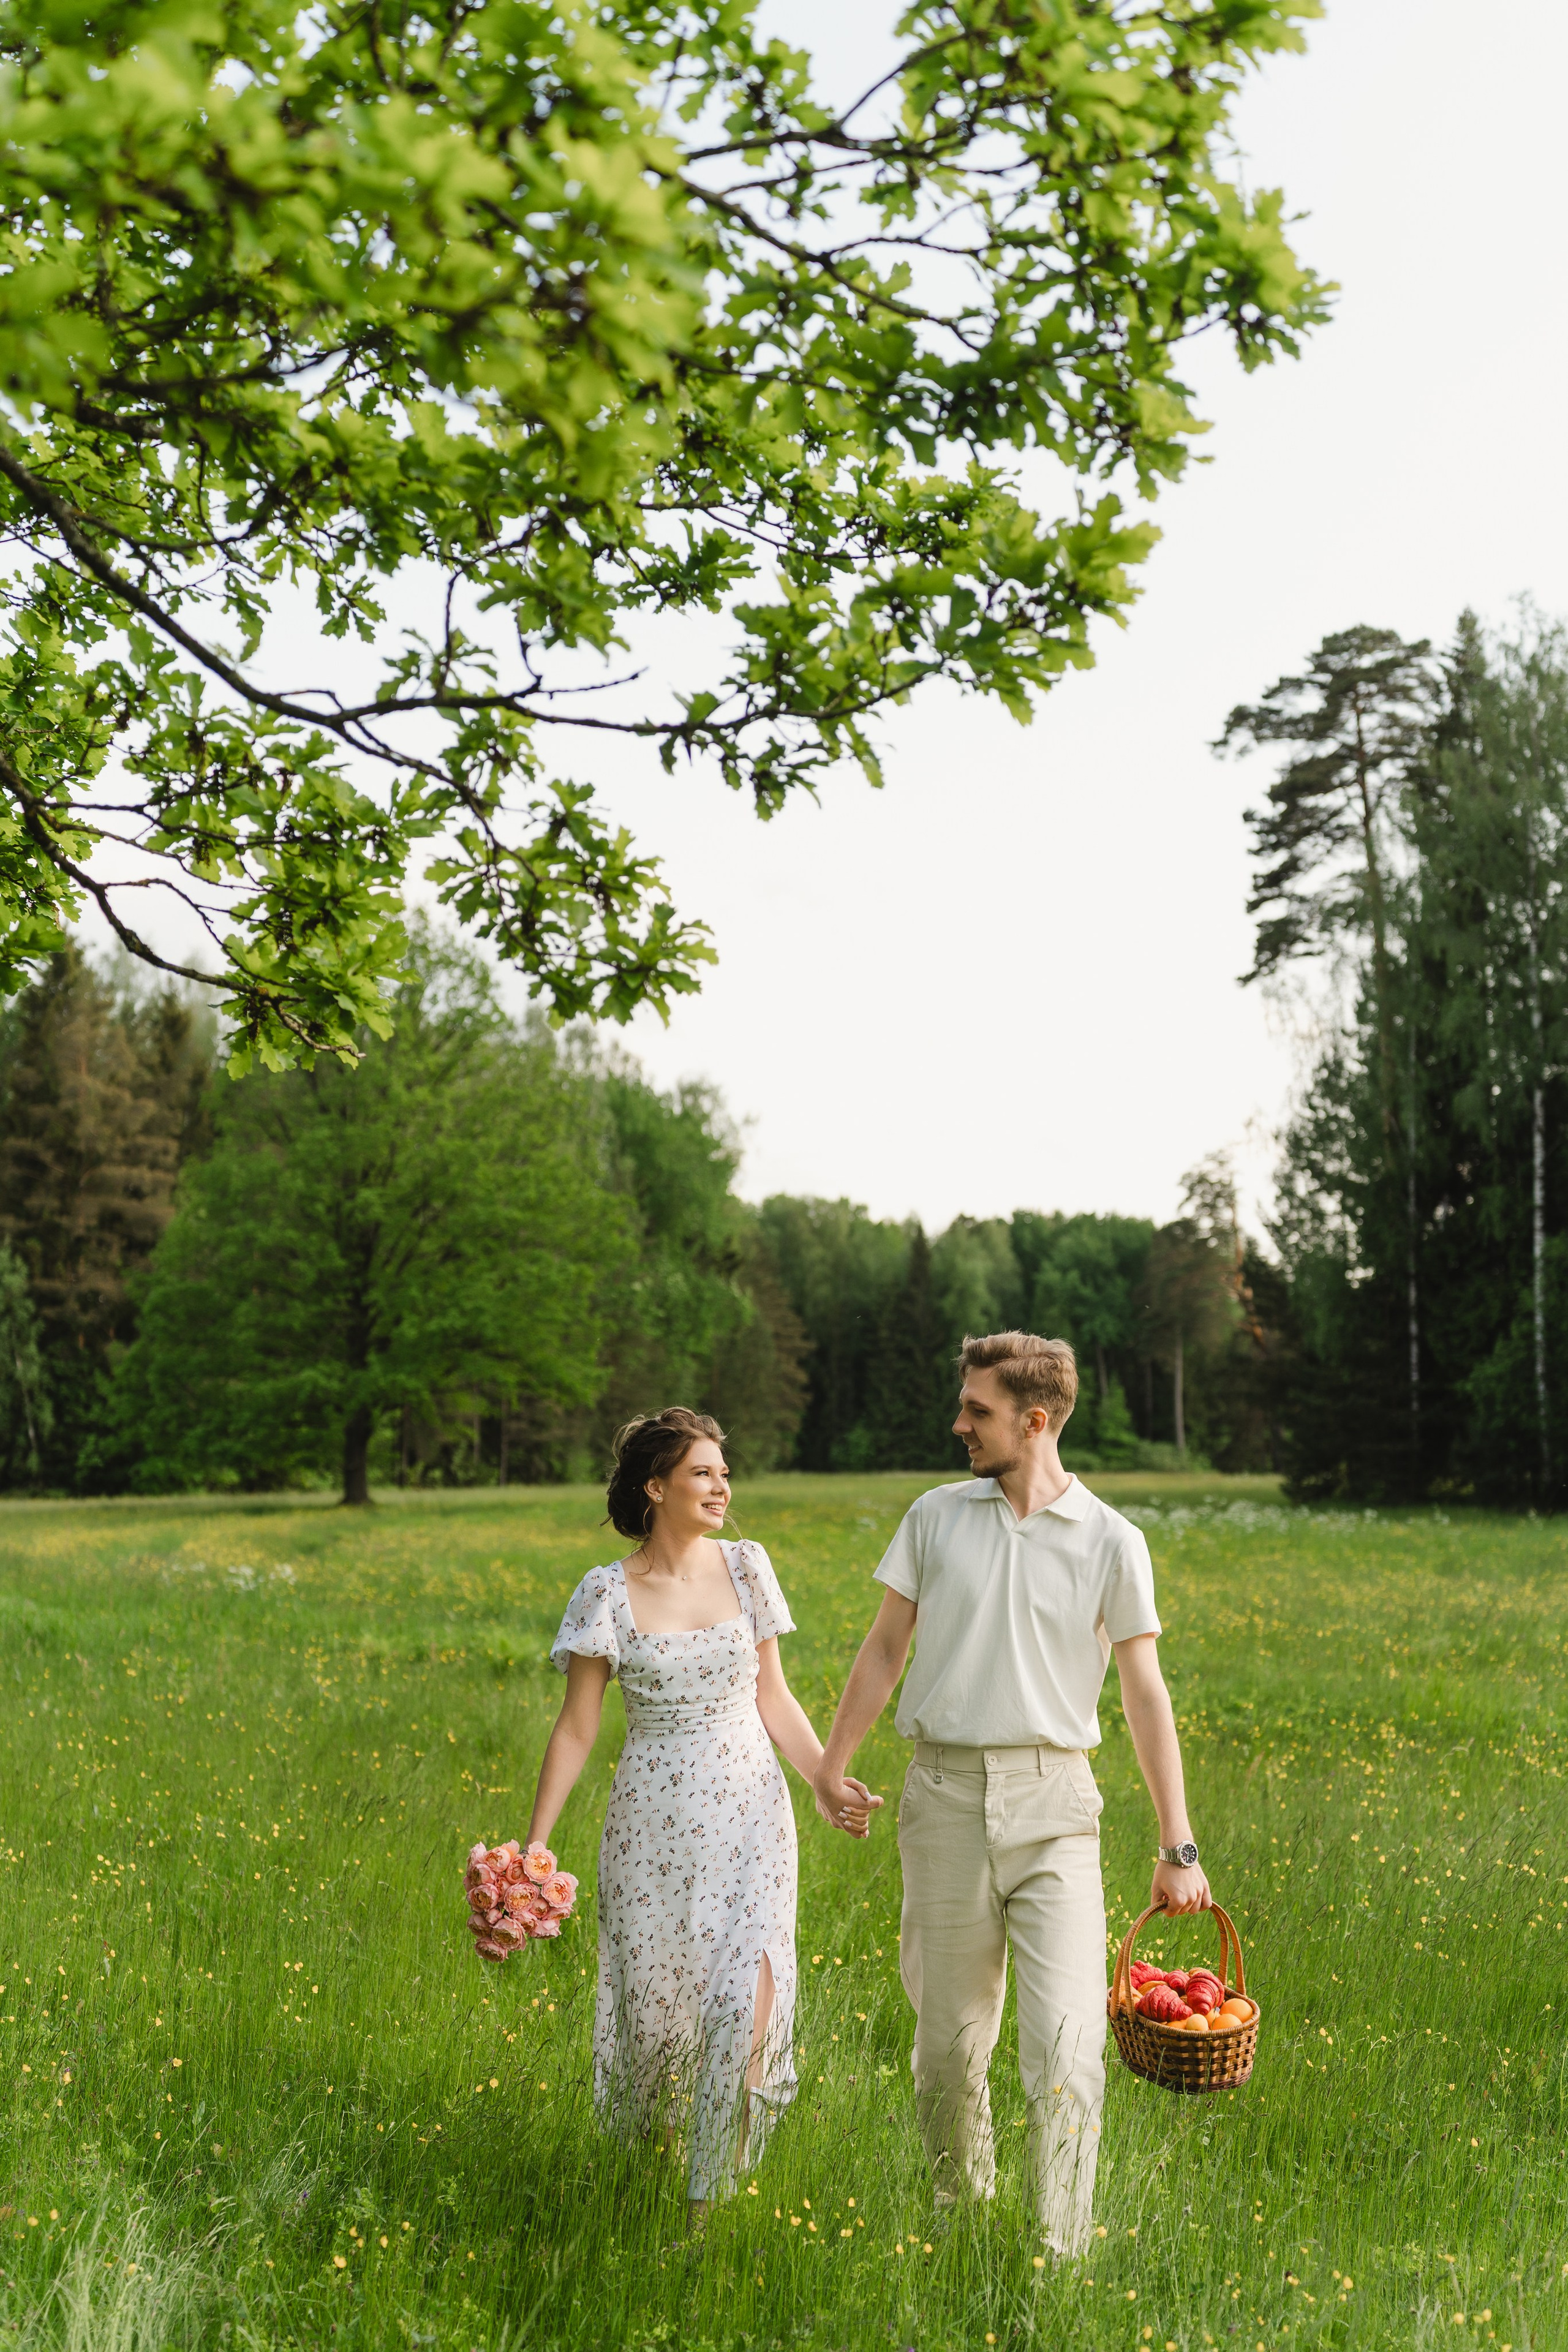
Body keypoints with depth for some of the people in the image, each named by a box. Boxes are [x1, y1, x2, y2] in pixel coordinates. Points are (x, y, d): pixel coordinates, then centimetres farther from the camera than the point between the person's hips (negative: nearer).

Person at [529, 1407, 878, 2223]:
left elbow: (773, 1698, 10)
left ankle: (708, 2199, 4)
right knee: (654, 2002, 5)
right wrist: (533, 1845, -5)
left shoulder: (745, 1568, 3)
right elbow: (576, 1728, -1)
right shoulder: (607, 1593, -5)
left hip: (749, 1814, 2)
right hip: (654, 1819, -1)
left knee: (748, 1995, -12)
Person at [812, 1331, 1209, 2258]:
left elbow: (1145, 1694, 2)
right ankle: (960, 2209, 31)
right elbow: (886, 1647, 15)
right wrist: (833, 1762, 14)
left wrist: (1178, 1846, 1)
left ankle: (1064, 2258, -6)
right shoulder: (936, 1516, 6)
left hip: (1053, 1802, -2)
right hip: (946, 1793, 2)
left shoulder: (1111, 1541, 0)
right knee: (950, 2036, 10)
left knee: (1069, 2039, -12)